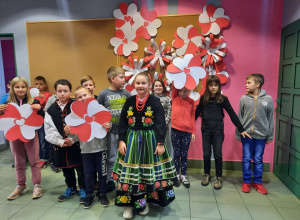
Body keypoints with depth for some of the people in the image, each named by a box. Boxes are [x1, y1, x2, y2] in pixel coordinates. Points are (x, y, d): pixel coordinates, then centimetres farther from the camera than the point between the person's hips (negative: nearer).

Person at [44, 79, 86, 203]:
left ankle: (83, 190, 24)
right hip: (60, 146, 4)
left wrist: (72, 140, -18)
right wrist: (60, 142, -11)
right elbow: (49, 130, -1)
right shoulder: (51, 110, 3)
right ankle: (71, 189, 39)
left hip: (76, 144, -4)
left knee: (80, 168, 5)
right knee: (66, 169, 19)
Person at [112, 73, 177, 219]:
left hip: (150, 141, -2)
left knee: (149, 172, 8)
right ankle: (129, 203, 21)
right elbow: (123, 123, 3)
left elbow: (161, 124, -8)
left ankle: (144, 201, 29)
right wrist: (122, 141, -4)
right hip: (131, 140, 2)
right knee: (130, 172, 5)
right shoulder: (129, 101, 4)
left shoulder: (155, 102, -5)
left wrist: (160, 143, -13)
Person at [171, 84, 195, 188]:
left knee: (184, 155, 8)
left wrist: (193, 132, 3)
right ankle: (177, 175, 21)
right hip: (175, 130, 0)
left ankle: (183, 176, 19)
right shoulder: (175, 98, 4)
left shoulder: (191, 102, 5)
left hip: (187, 132, 0)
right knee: (176, 154, 8)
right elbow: (174, 86, -6)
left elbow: (192, 117, 5)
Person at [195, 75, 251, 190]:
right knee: (206, 154, 8)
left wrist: (241, 129, -5)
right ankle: (207, 175, 28)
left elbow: (232, 114, -2)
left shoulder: (223, 99, -3)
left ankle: (218, 178, 20)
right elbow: (197, 112, 10)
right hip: (206, 130, 2)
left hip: (218, 130, -1)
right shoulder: (203, 98, 3)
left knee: (218, 155, 3)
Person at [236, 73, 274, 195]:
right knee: (246, 159, 7)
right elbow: (239, 118, 2)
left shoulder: (268, 99, -3)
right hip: (246, 134, 0)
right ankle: (246, 182, 22)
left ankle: (257, 182, 26)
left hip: (261, 135, 0)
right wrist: (238, 134, 2)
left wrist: (270, 136, 3)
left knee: (258, 160, 10)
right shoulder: (244, 98, -2)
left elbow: (271, 119, 3)